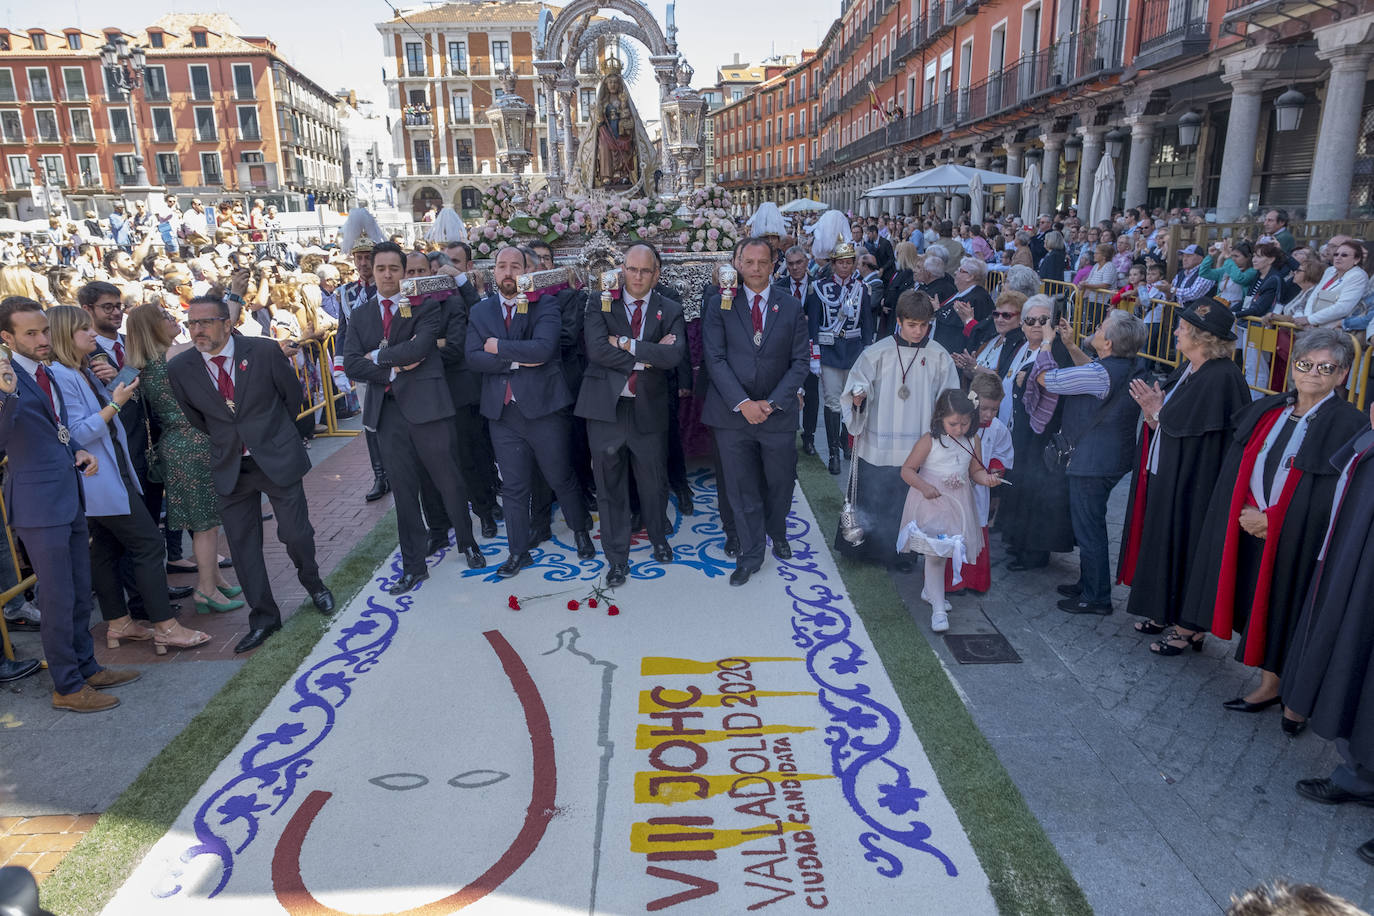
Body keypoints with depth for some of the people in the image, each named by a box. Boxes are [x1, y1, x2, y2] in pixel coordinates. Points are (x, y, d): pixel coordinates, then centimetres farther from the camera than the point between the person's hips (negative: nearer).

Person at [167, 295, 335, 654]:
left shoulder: (265, 351, -11)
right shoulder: (180, 368, -5)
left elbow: (292, 395, 4)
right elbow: (194, 418, 12)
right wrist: (223, 440, 13)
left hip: (277, 458, -2)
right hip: (230, 469, 2)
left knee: (296, 534, 2)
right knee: (243, 545, 5)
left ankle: (313, 583, 34)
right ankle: (263, 617, 20)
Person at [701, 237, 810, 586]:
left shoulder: (791, 308, 5)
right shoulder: (719, 305, 0)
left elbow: (800, 361, 2)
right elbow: (715, 359, -5)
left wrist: (771, 403, -10)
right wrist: (742, 403, -15)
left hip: (777, 413, 1)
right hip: (733, 413, -1)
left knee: (780, 484, 12)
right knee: (741, 489, 6)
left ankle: (777, 535, 40)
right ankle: (750, 555, 21)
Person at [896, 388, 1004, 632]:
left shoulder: (973, 443, -1)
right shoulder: (929, 441, -14)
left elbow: (976, 471, 9)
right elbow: (907, 470, -11)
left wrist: (986, 478, -14)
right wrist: (924, 486, -26)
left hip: (958, 505, 5)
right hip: (931, 503, -5)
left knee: (944, 551, 18)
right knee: (935, 554, -6)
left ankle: (929, 590, 42)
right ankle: (938, 608, -1)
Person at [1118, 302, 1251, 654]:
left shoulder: (1222, 378, -21)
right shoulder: (1188, 368, 7)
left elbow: (1184, 427, -23)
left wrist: (1158, 412, -9)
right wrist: (1153, 410, -9)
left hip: (1191, 483, -9)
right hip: (1164, 475, 9)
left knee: (1184, 545, 2)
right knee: (1164, 542, 17)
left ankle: (1189, 627, 17)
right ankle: (1166, 612, 32)